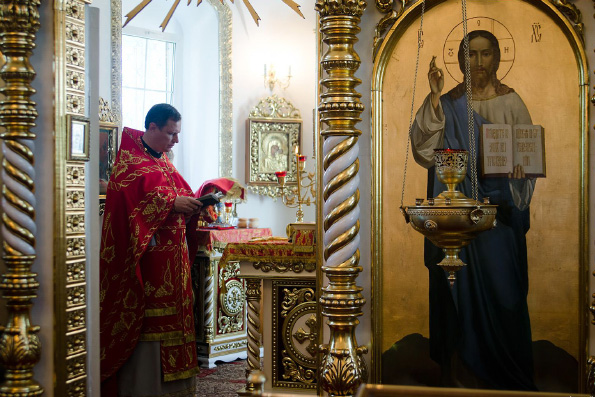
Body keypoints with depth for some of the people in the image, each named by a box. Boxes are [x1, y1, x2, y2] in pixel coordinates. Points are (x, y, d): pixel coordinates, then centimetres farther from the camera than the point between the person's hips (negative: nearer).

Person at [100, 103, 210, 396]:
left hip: (172, 257, 8)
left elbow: (178, 194, 23)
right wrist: (171, 203, -19)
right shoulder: (128, 160, -7)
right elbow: (129, 200, -19)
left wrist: (193, 202, 2)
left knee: (171, 316, 8)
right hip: (145, 256, -8)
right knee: (145, 319, -7)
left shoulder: (163, 161, 19)